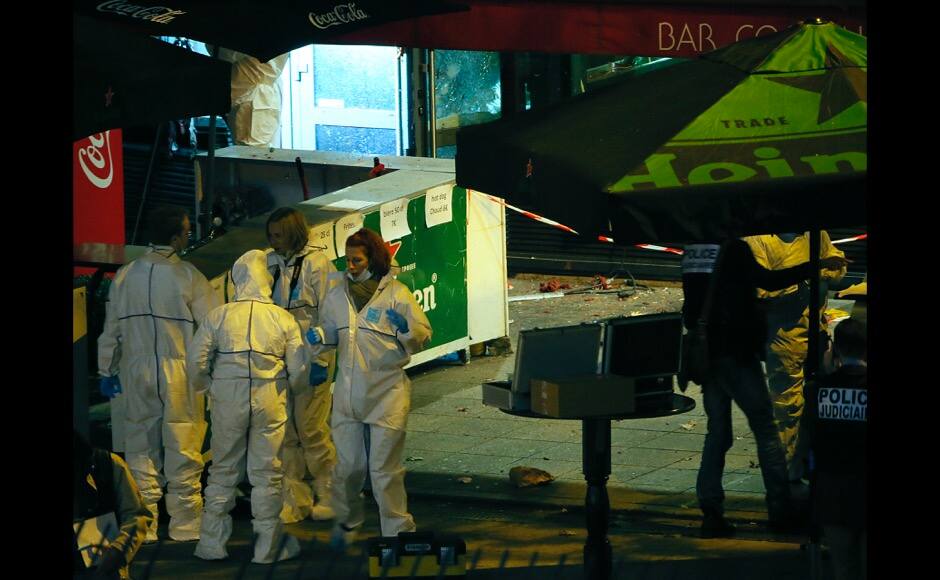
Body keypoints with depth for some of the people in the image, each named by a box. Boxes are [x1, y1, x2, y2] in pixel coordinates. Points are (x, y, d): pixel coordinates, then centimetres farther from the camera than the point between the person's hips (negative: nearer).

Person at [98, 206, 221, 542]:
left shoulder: (125, 276, 4)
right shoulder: (187, 276, -9)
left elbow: (111, 329, 9)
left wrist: (107, 371, 18)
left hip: (136, 370, 4)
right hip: (180, 372, -4)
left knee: (141, 447, 10)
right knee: (183, 450, 3)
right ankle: (184, 524, 7)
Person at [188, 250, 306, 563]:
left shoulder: (218, 316, -4)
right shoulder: (283, 319, -4)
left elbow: (196, 361, -2)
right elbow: (299, 372, -1)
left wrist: (208, 388, 16)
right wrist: (292, 386, 20)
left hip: (228, 403, 1)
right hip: (270, 404, -1)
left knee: (223, 473, 12)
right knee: (267, 474, 8)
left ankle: (212, 543, 16)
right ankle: (267, 547, 13)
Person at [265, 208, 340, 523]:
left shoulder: (317, 264, -9)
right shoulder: (273, 263, 11)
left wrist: (321, 360, -13)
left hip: (311, 358, -6)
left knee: (311, 429, -4)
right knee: (285, 432, 5)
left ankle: (330, 496, 10)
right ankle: (294, 501, 12)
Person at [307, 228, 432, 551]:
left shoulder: (396, 294, -5)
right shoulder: (337, 295, 7)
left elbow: (423, 337, -4)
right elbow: (330, 333, 20)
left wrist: (405, 328, -25)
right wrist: (319, 337, -2)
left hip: (386, 393, -4)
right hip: (347, 392, 4)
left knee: (384, 469, -2)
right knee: (348, 465, 9)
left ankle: (397, 531, 10)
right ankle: (346, 522, 32)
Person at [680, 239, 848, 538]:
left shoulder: (692, 251, 9)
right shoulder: (734, 249, -12)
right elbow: (770, 280, -15)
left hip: (706, 354, 6)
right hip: (737, 353, -6)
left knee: (717, 432, 10)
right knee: (765, 429, 2)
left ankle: (711, 513, 3)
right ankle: (780, 510, 0)